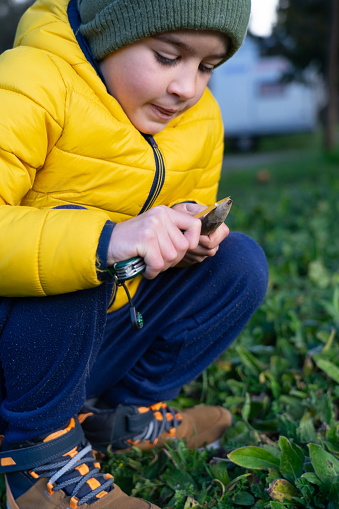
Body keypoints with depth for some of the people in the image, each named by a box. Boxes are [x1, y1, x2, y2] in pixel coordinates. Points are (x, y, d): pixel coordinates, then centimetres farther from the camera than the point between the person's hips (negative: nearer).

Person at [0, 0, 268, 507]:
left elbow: (193, 211, 14)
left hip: (102, 336, 6)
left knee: (241, 262, -7)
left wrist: (189, 233, -10)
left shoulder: (203, 118, 2)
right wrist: (106, 241, -46)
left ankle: (120, 415, 3)